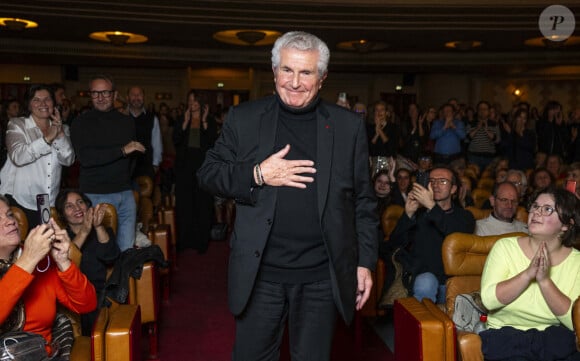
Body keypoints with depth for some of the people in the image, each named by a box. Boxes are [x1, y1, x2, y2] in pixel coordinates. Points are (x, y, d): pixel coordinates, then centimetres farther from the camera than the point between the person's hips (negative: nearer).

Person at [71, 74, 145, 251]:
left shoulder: (127, 122, 12)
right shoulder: (81, 123, -2)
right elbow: (85, 158, -17)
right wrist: (122, 150, -19)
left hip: (125, 193, 4)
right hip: (96, 195, -4)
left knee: (127, 249, 8)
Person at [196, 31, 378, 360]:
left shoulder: (349, 126, 3)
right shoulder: (244, 118, 2)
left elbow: (364, 202, 5)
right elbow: (208, 173, 3)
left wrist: (366, 262, 2)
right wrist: (257, 174, -13)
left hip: (323, 276, 0)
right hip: (260, 273, 1)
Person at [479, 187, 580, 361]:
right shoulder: (505, 247, -1)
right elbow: (488, 299, -14)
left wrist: (544, 280, -20)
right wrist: (528, 274, -24)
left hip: (555, 338, 3)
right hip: (505, 335, -3)